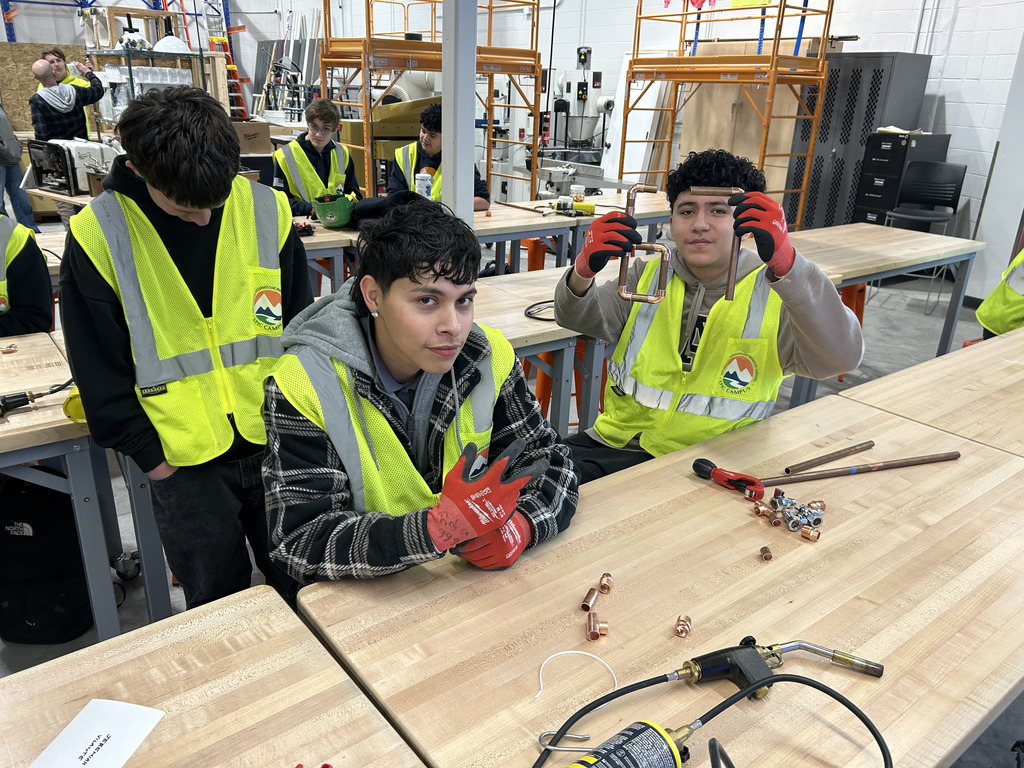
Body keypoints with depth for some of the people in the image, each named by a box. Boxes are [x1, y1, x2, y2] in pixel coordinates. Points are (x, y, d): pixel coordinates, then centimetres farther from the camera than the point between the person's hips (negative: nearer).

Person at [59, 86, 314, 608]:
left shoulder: (267, 211, -5)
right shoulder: (96, 236, -10)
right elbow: (99, 368, -3)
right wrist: (149, 454, -4)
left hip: (276, 443, 2)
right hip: (182, 463, -1)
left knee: (300, 587, 16)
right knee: (218, 603, 15)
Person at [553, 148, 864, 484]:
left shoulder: (775, 292, -5)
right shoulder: (649, 275, 8)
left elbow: (842, 356, -22)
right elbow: (577, 318, -1)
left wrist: (785, 261, -37)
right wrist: (583, 270, -25)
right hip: (615, 444, 3)